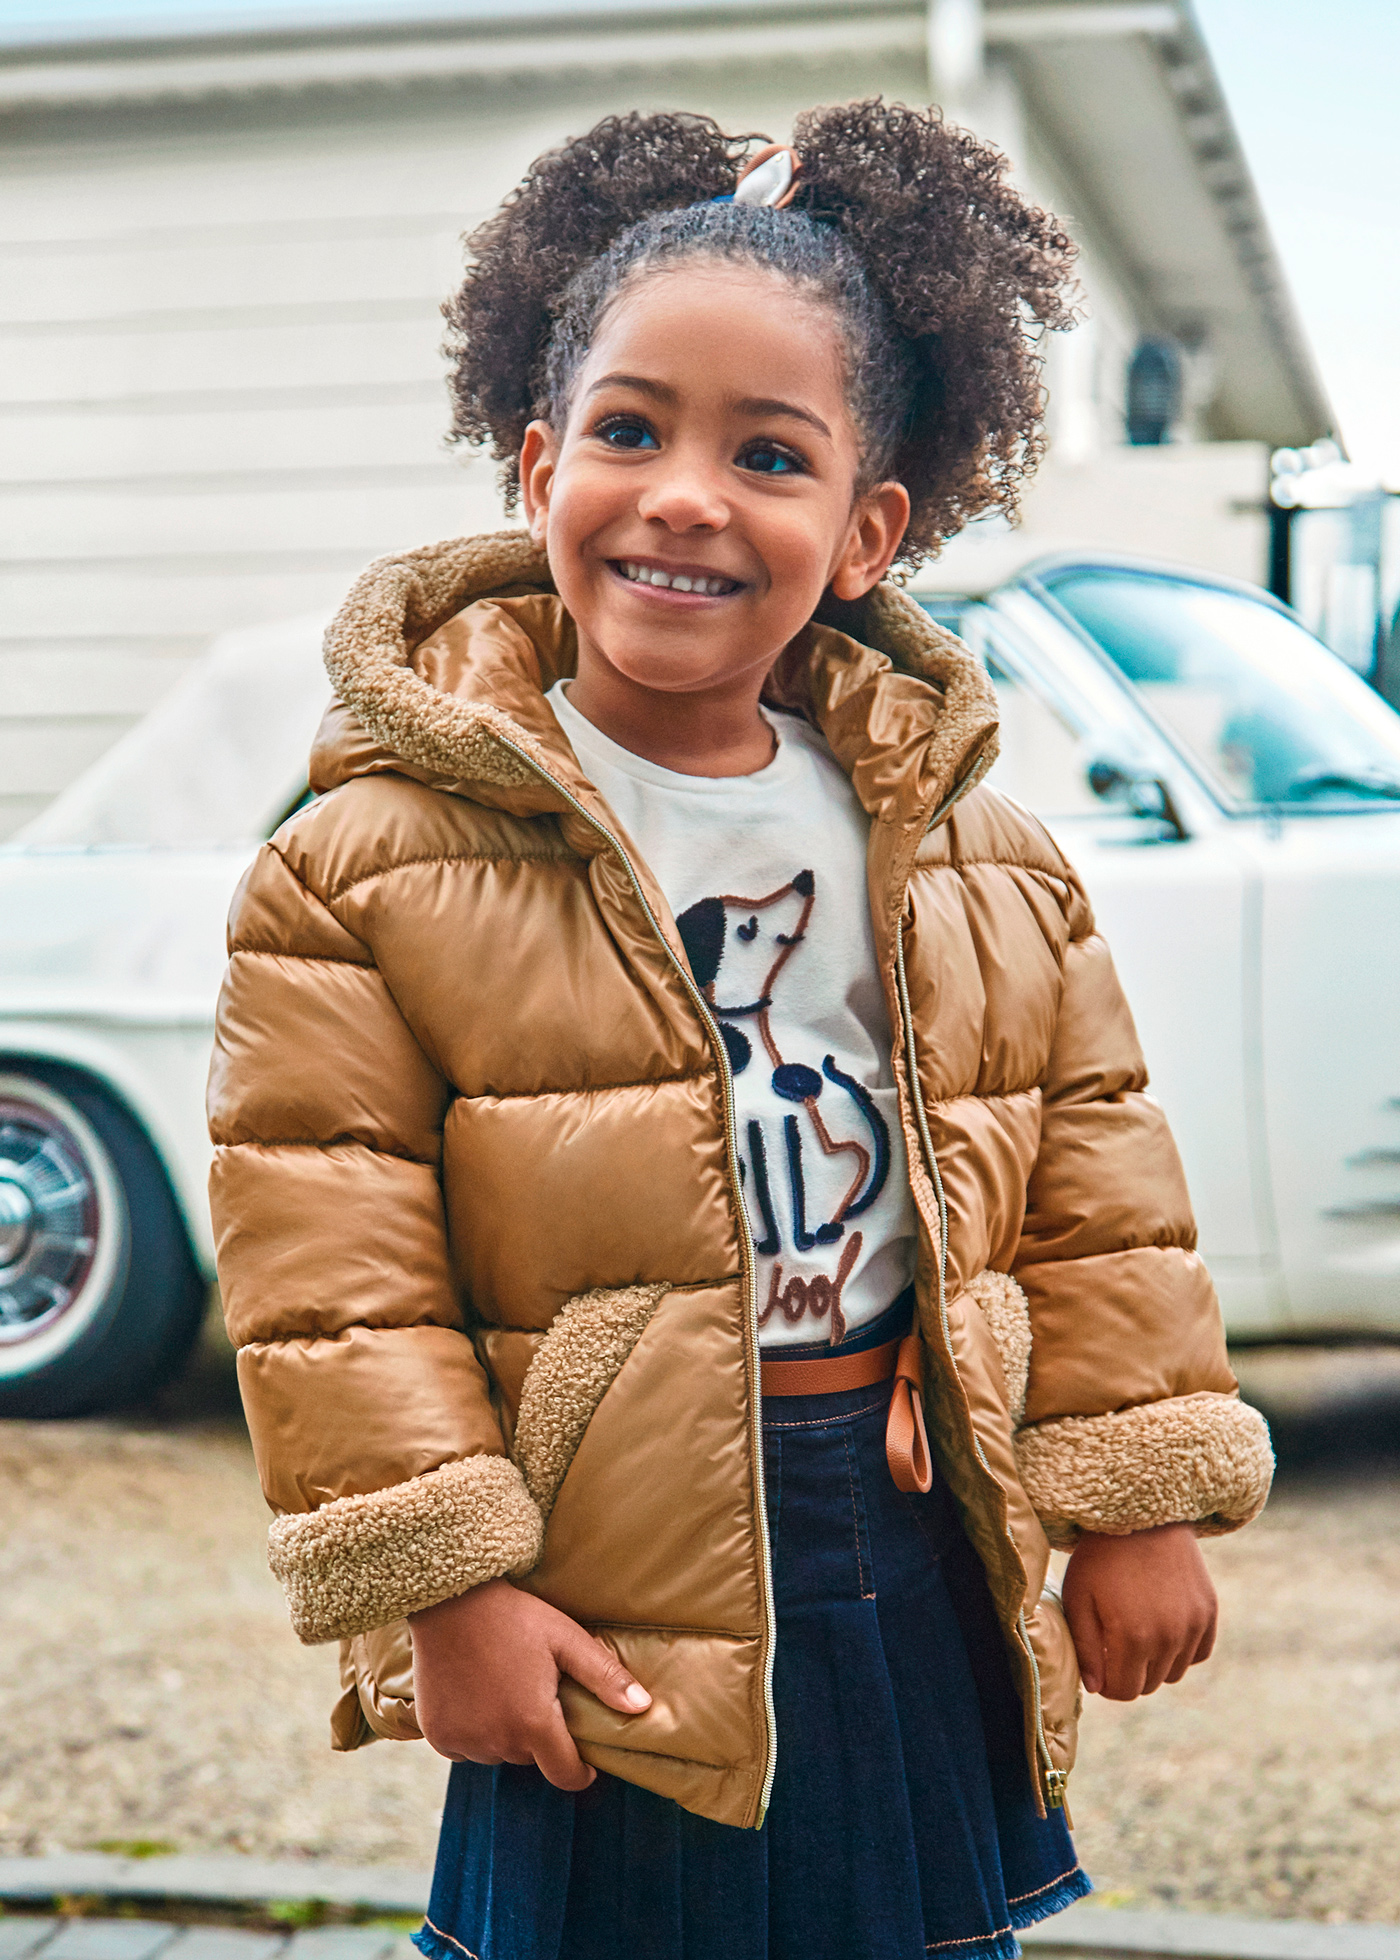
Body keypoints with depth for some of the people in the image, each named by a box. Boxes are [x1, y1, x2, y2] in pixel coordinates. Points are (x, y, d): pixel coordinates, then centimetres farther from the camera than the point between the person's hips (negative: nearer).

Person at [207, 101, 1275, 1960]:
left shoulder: (980, 858, 4)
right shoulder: (374, 861, -10)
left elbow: (1098, 1192, 8)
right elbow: (334, 1277, -11)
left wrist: (1138, 1504, 5)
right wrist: (439, 1585, -14)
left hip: (928, 1553, 4)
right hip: (613, 1609, -3)